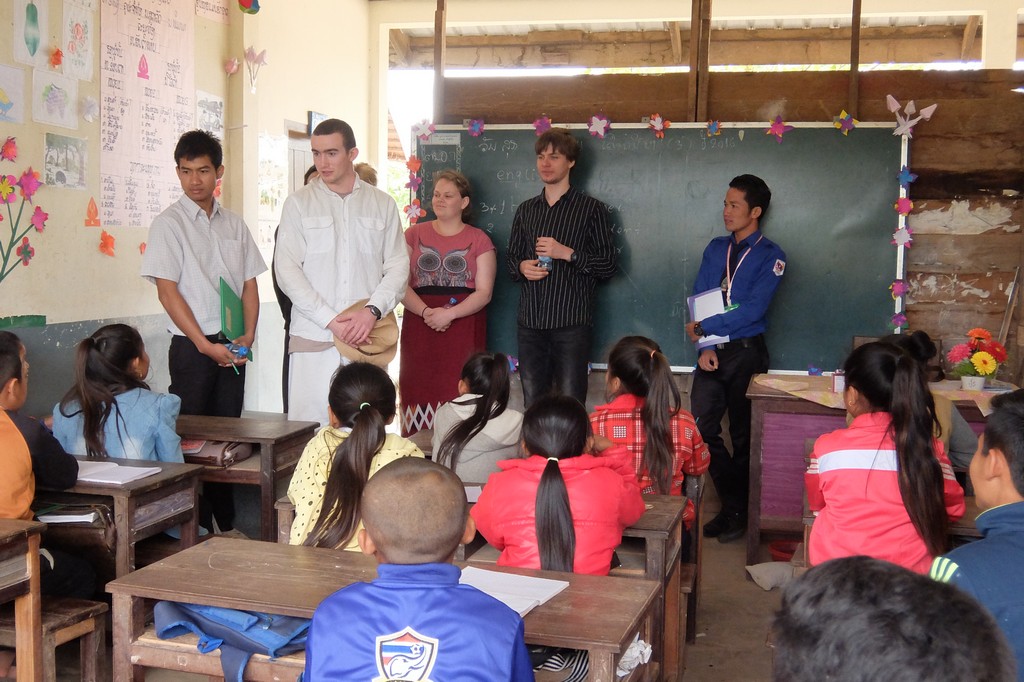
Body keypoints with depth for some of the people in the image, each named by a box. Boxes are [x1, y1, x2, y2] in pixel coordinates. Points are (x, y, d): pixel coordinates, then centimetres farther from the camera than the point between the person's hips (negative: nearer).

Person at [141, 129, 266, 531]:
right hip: (191, 346, -4)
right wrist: (205, 345, -15)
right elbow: (167, 291, -10)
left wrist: (248, 336, -4)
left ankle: (224, 522, 19)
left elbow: (249, 283, 11)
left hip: (232, 347, 4)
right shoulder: (169, 224, -4)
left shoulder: (233, 224, 11)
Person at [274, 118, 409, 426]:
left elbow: (398, 266, 7)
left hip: (368, 340, 1)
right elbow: (287, 270, 1)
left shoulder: (383, 204, 12)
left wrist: (372, 311, -11)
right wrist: (331, 320, -10)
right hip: (312, 338, -1)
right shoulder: (298, 204, 8)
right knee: (309, 427, -5)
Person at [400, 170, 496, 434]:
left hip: (463, 329, -1)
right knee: (419, 396, -5)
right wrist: (426, 312, -13)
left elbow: (484, 292, 0)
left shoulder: (479, 240, 8)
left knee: (457, 400, -8)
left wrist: (449, 314, -15)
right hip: (419, 326, 2)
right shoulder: (415, 234, 13)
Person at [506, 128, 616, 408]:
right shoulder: (526, 210, 17)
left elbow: (608, 264, -2)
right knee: (532, 406, 8)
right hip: (530, 321, 5)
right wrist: (521, 267, 0)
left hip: (571, 322, -4)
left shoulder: (591, 208, 2)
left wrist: (567, 253, -14)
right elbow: (512, 257, 23)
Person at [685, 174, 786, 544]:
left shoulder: (771, 256, -6)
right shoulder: (716, 249, 11)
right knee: (702, 427, 0)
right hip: (712, 353, 5)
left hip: (746, 353, -5)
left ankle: (737, 513, 18)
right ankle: (733, 503, 16)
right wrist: (705, 346, -7)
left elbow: (752, 310, -16)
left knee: (743, 436, 5)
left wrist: (704, 327, -16)